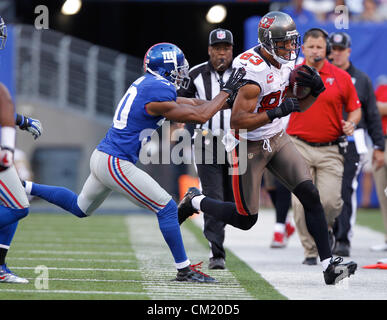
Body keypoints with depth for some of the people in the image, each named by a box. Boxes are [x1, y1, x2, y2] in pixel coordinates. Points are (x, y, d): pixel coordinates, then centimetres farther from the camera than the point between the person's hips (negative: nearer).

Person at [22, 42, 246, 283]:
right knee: (167, 208, -5)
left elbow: (187, 104, 22)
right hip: (116, 163, -10)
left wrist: (224, 103, 21)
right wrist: (226, 90, -5)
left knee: (80, 207, 29)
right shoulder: (157, 93, -19)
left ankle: (25, 188, 28)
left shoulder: (147, 84, 10)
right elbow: (199, 117, -14)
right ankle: (184, 270, -2)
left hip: (102, 157, 10)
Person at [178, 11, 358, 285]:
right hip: (248, 146, -7)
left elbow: (299, 105, 11)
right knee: (246, 219, 2)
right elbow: (237, 121, -29)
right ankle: (195, 202, 28)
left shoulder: (286, 62, -1)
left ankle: (329, 265, -5)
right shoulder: (251, 71, -27)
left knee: (311, 196, -6)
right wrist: (277, 112, -36)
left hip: (276, 138, 7)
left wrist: (316, 90, -10)